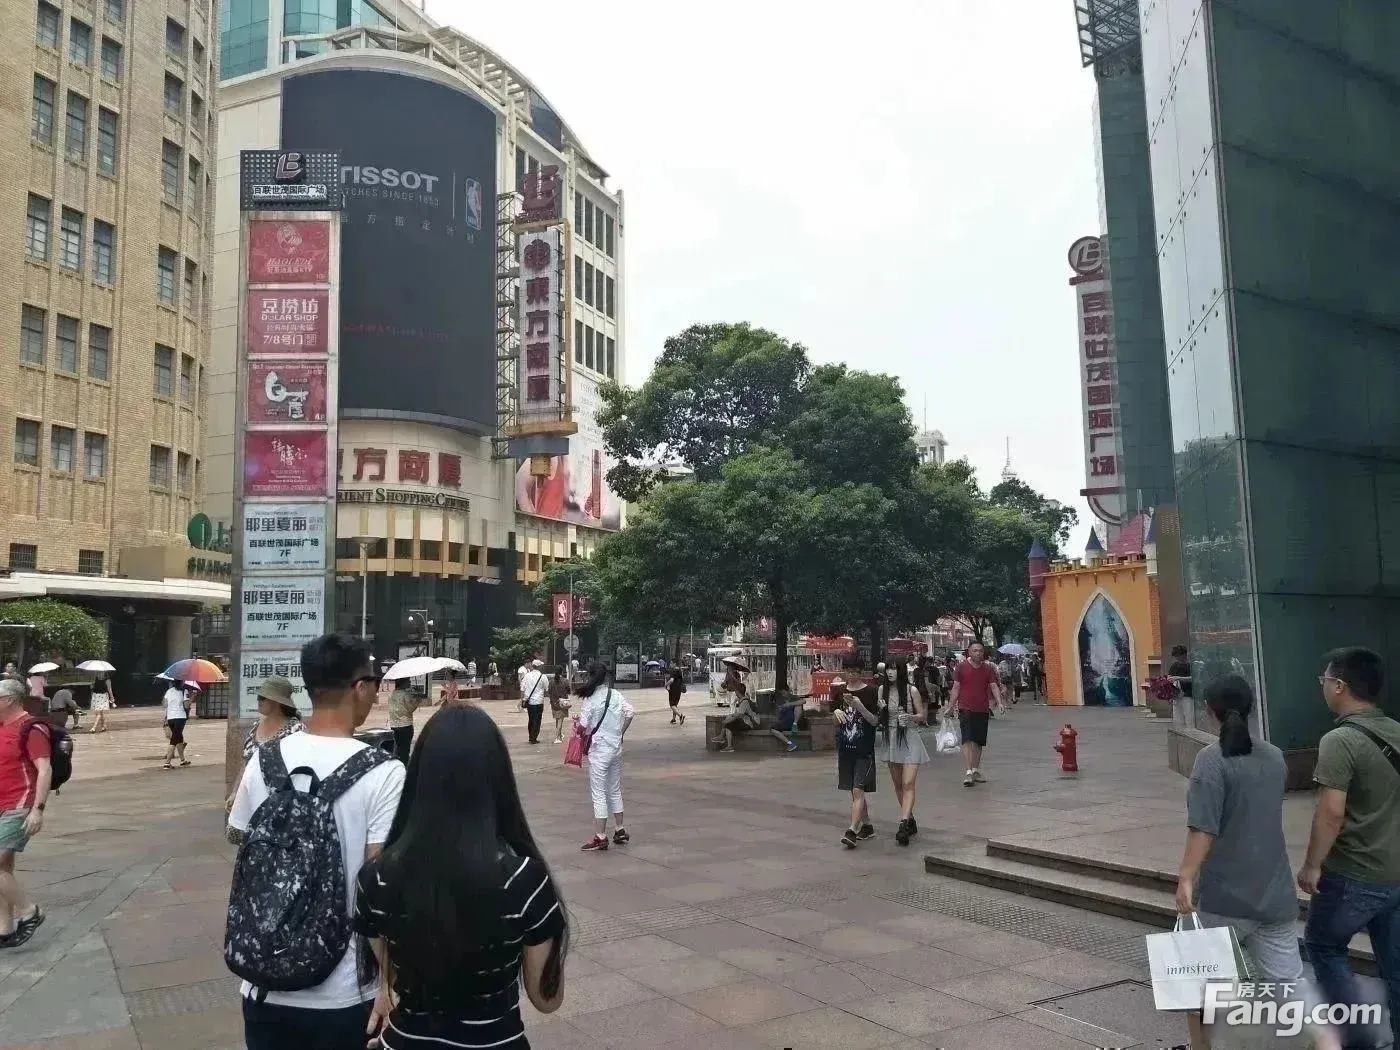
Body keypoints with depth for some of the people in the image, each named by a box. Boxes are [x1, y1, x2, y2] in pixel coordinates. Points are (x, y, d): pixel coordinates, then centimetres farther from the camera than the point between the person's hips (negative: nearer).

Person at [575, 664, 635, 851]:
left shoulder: (591, 698, -14)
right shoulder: (617, 696, 1)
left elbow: (583, 725, -15)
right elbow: (630, 712, 0)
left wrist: (578, 719, 7)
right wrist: (620, 733, 10)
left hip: (599, 750, -6)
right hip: (616, 747, 6)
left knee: (599, 793, 0)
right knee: (615, 790, 18)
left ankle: (600, 836, 1)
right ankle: (620, 830, 25)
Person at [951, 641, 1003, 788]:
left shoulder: (988, 669, 8)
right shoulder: (961, 667, 0)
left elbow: (994, 686, 5)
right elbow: (956, 687, 3)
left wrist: (999, 703, -11)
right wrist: (951, 706, -1)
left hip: (982, 710, 4)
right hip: (966, 709, -4)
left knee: (979, 742, 11)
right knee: (967, 740, -11)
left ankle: (976, 771, 23)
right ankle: (967, 773, -15)